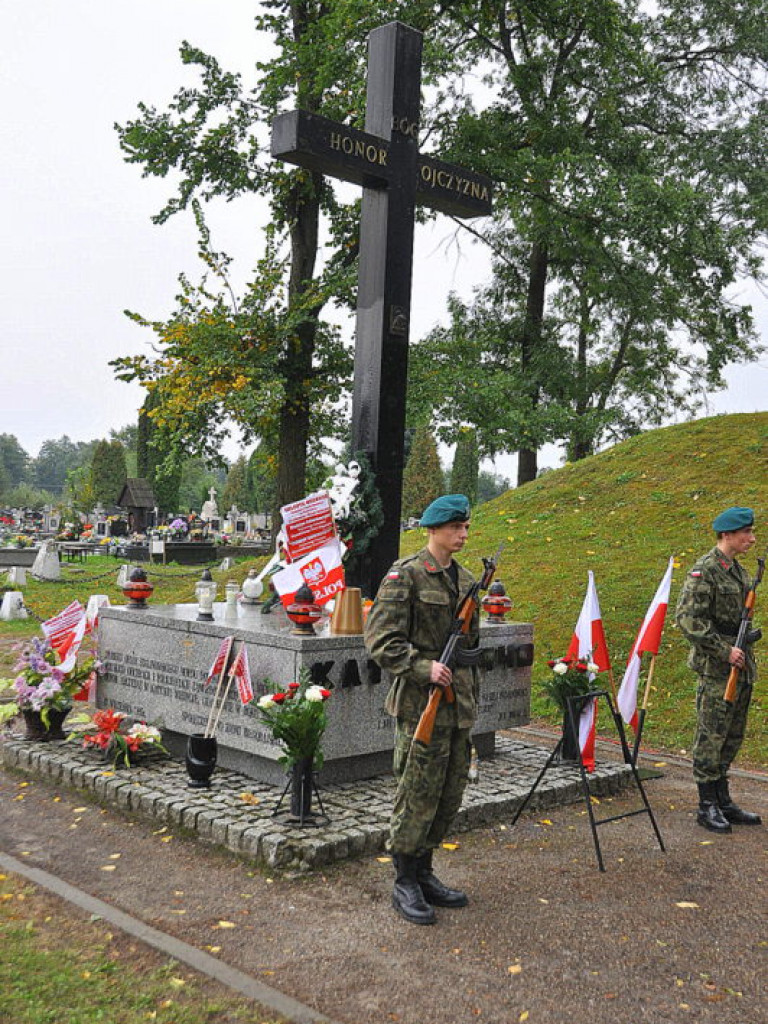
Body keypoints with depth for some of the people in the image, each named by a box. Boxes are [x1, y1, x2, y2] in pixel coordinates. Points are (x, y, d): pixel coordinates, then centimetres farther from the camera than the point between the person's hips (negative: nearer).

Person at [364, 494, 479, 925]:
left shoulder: (465, 579, 13)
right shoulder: (405, 575, -10)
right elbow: (381, 640, -14)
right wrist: (423, 668, -23)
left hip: (459, 707, 8)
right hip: (421, 705, -7)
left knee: (450, 796, 13)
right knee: (418, 796, -1)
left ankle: (424, 872, 28)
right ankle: (405, 884, 14)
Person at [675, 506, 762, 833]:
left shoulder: (739, 572, 14)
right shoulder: (704, 572, -14)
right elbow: (688, 619, -20)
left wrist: (749, 638, 11)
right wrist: (724, 650, -20)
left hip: (741, 669, 9)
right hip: (716, 671, -9)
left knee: (732, 738, 14)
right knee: (711, 737, -1)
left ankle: (723, 801, 24)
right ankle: (707, 806, 8)